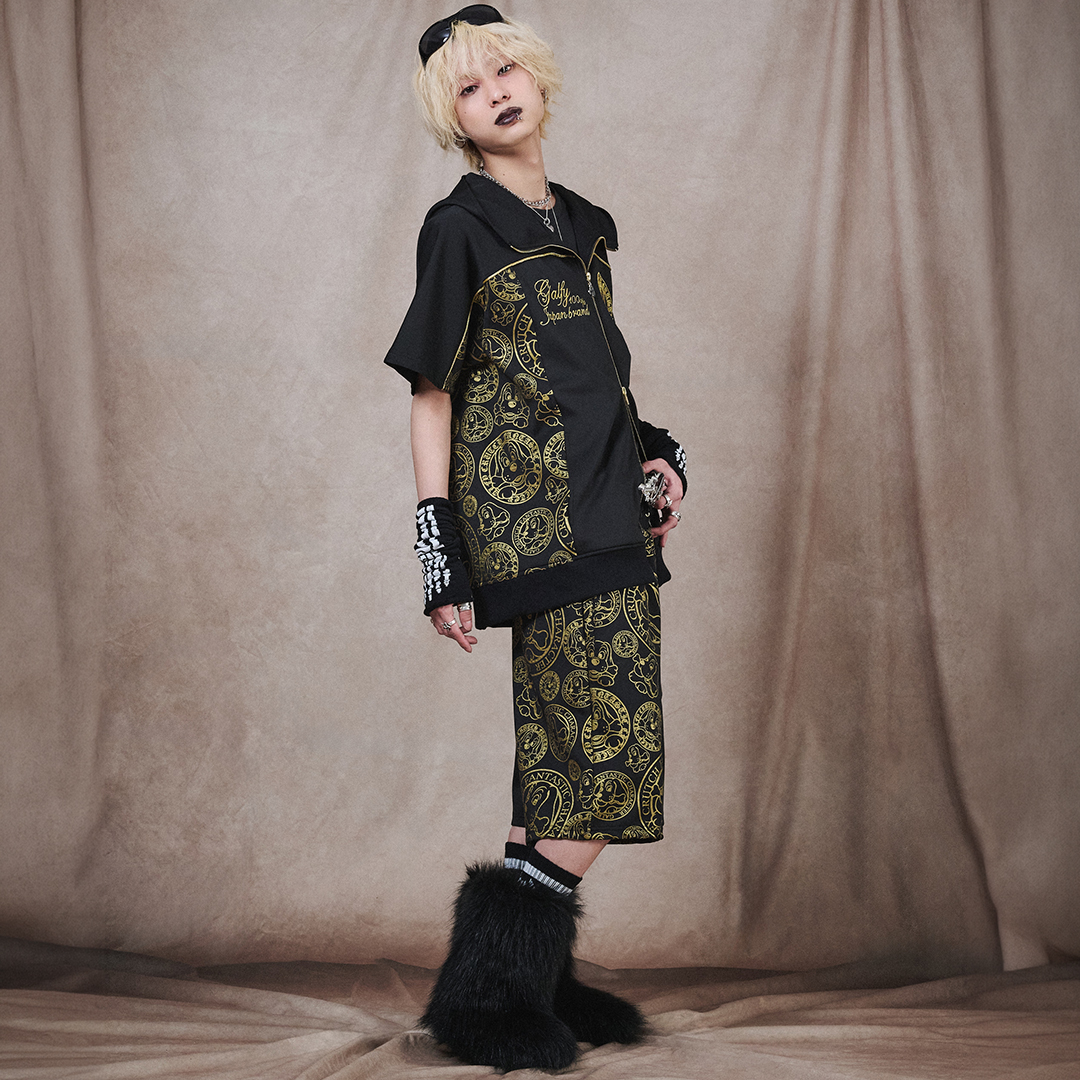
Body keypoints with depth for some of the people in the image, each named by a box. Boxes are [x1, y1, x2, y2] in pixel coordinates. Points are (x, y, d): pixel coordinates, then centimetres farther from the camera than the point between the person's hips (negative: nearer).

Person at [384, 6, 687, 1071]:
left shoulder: (578, 222, 19)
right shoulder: (460, 227, -2)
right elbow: (430, 397, -5)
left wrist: (652, 448, 8)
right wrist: (442, 560, -11)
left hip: (606, 515, 7)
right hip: (534, 520, -7)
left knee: (568, 761, 8)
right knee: (608, 755, -11)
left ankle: (533, 977, 19)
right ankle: (488, 993, -1)